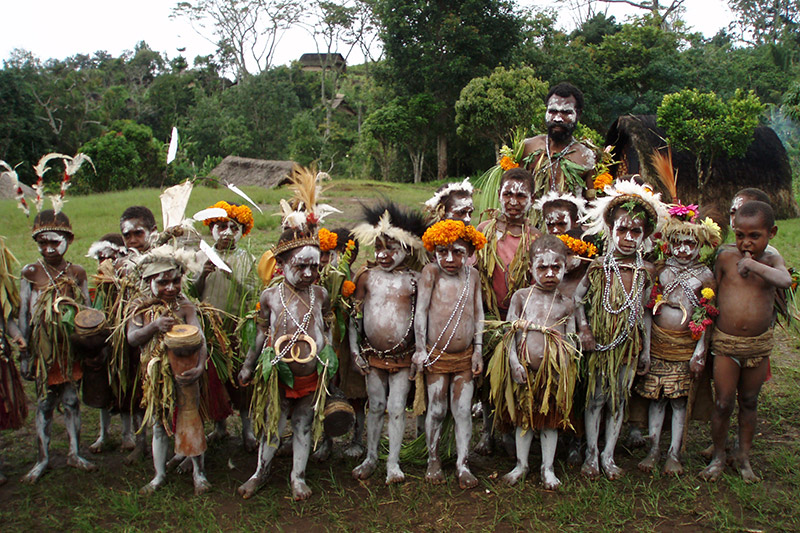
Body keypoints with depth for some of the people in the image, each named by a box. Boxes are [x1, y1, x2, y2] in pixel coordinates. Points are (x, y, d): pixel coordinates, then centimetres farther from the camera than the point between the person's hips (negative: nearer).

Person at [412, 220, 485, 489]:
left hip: (465, 356, 3)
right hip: (436, 355, -3)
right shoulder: (431, 272, -9)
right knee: (436, 410, 6)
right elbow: (420, 311, -9)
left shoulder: (473, 275, 2)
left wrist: (478, 350, 5)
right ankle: (433, 459, 26)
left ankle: (462, 464, 18)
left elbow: (478, 314, 8)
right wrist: (420, 349, -10)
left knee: (463, 410, 6)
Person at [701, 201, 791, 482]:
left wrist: (754, 265, -31)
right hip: (725, 343, -1)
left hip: (758, 344, 1)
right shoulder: (726, 256, -6)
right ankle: (718, 457, 22)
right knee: (723, 403, 3)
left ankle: (744, 456, 31)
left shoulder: (771, 259, -3)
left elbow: (785, 281, -25)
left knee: (749, 402, 15)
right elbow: (714, 292, 3)